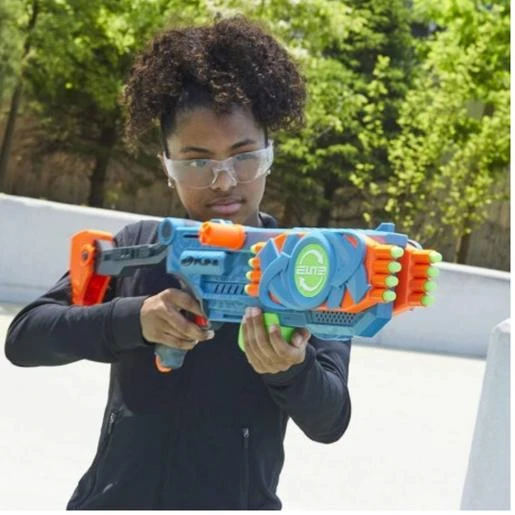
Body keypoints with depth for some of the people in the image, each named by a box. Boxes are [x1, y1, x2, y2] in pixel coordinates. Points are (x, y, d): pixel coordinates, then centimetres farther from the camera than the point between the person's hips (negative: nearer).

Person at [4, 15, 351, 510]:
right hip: (110, 499, 2)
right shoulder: (137, 246, 0)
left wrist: (290, 371, -31)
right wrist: (133, 318, -21)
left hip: (235, 502, -1)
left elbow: (329, 423, -10)